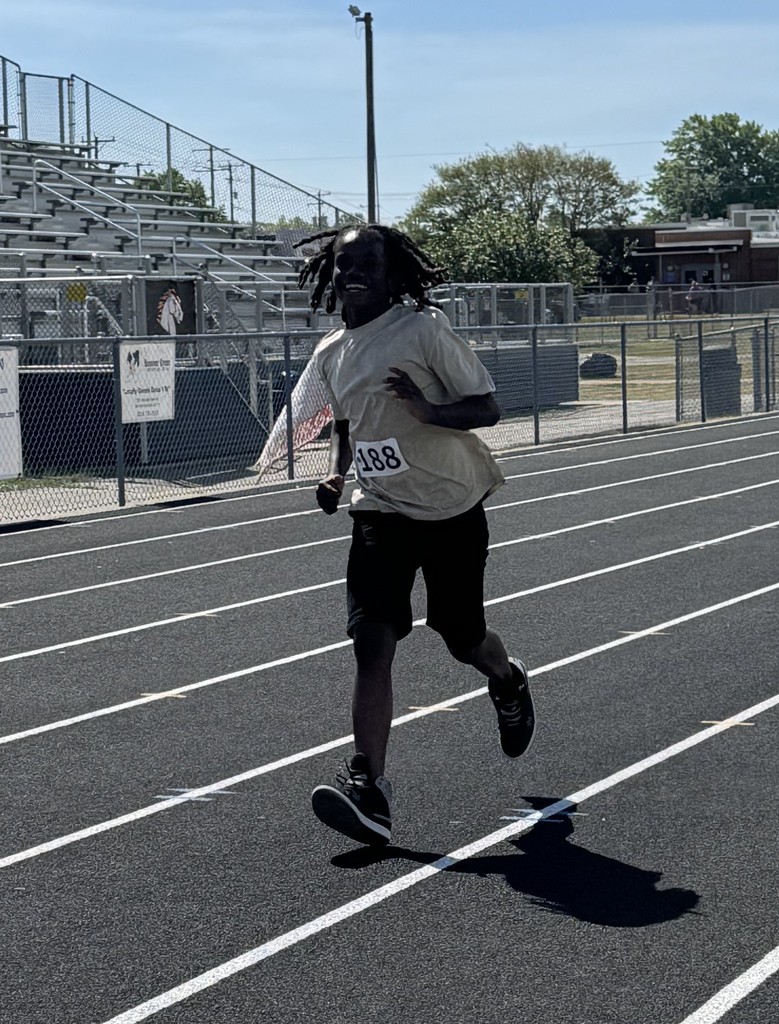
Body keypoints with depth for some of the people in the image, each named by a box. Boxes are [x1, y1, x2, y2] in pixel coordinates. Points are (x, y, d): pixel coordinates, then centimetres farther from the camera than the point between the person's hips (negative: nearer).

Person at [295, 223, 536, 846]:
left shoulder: (424, 330, -12)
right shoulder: (330, 354, 7)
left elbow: (487, 408, -12)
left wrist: (429, 410, -30)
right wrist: (336, 473, 6)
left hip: (452, 511, -3)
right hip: (381, 514, 4)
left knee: (463, 638, 10)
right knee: (372, 644, -13)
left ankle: (509, 683, 48)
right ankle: (368, 789, -18)